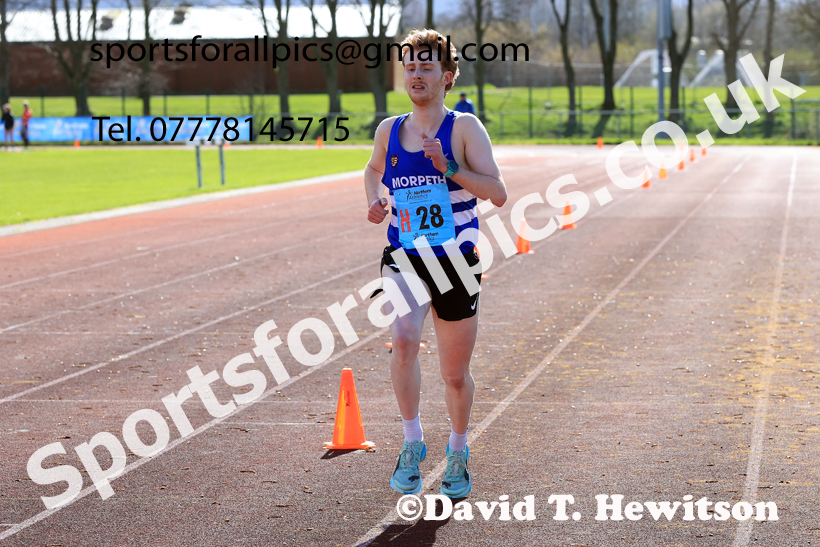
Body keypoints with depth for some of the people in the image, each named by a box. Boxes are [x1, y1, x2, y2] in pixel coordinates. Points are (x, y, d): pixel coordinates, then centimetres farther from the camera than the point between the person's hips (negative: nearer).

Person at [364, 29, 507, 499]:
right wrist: (375, 200, 6)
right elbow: (374, 170, 27)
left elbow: (498, 193, -13)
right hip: (403, 261, 1)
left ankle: (458, 453, 34)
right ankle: (412, 444, -10)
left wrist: (448, 167, -24)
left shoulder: (464, 127, -6)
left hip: (456, 263, -1)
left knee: (456, 375, 8)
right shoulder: (389, 131, 4)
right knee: (404, 341, -26)